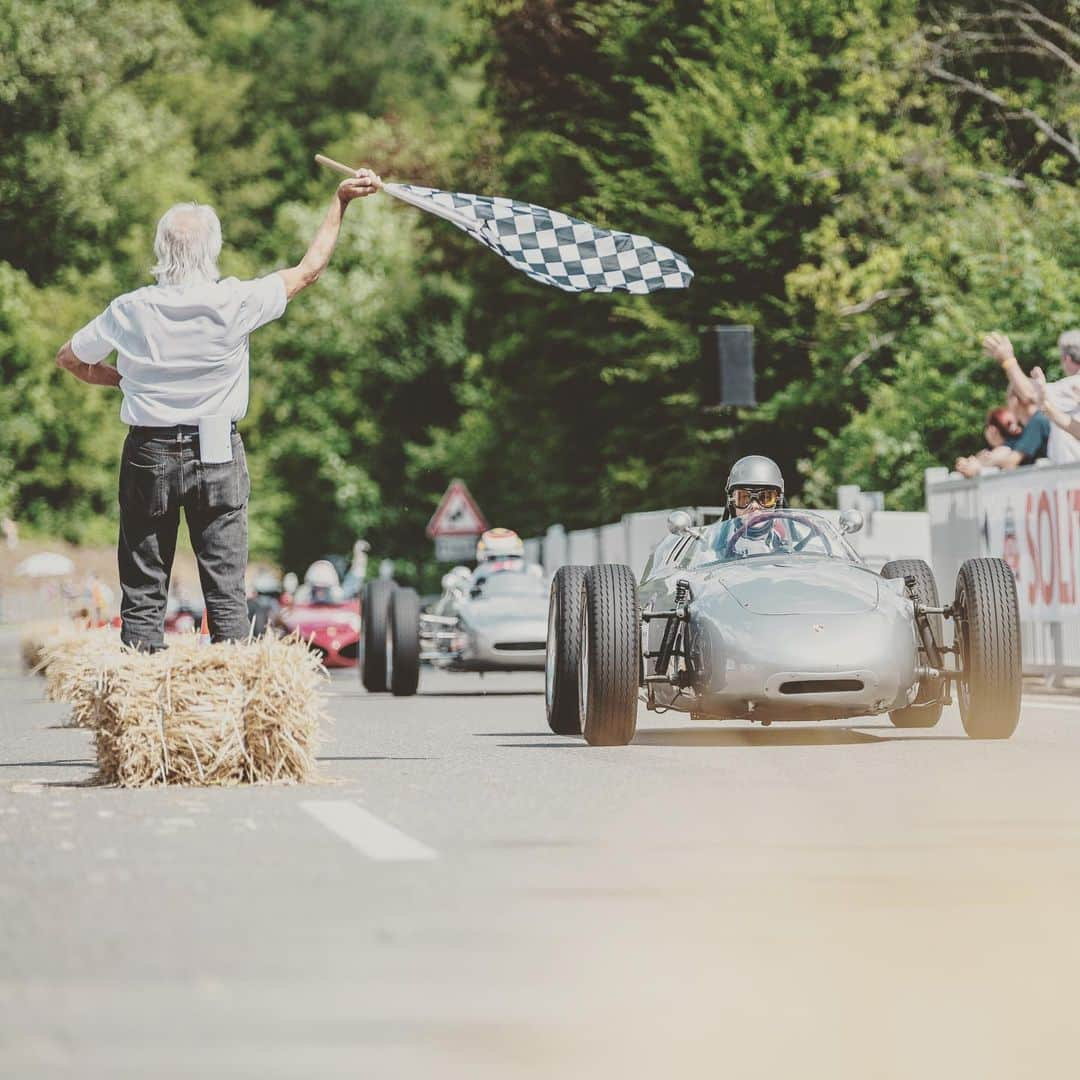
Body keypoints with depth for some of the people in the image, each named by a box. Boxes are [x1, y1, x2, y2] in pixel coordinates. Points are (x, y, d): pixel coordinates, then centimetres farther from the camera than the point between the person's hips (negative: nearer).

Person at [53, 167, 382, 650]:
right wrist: (340, 201, 8)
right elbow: (309, 269, 2)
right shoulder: (236, 303, -10)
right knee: (226, 591, 4)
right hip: (218, 455, 0)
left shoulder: (130, 311, -7)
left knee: (143, 592, 5)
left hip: (149, 455, 0)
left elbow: (68, 359, 7)